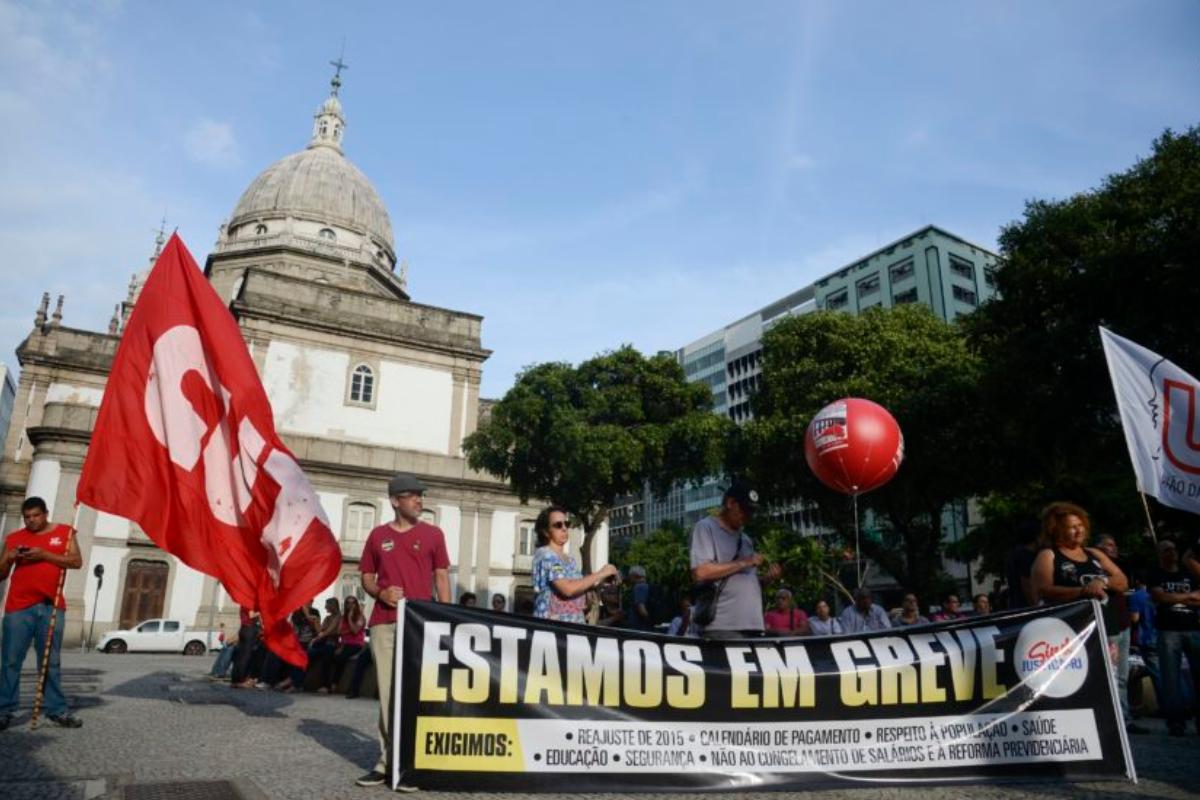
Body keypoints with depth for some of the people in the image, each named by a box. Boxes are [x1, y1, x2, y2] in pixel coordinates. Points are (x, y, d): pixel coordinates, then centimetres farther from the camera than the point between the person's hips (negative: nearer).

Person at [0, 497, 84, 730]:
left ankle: (57, 710, 6)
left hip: (51, 606, 0)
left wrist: (44, 555, -13)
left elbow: (77, 561, -3)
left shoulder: (64, 532, 8)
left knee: (50, 662, 4)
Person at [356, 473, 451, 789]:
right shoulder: (378, 535, 9)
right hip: (383, 623, 2)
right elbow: (367, 578, 15)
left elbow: (442, 578, 6)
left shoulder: (433, 534, 6)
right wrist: (380, 592, -8)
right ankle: (388, 760, 12)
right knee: (387, 692, 5)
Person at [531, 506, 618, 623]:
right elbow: (568, 589, -20)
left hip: (576, 623, 7)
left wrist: (603, 580, 0)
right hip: (551, 624, -7)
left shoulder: (570, 560, 15)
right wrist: (600, 574, -13)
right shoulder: (544, 554, -8)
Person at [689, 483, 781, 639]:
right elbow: (700, 572, -15)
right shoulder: (706, 528, 0)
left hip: (753, 626, 8)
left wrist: (767, 578, 5)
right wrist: (744, 562, -11)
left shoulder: (745, 539, 24)